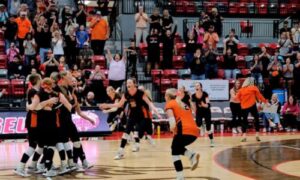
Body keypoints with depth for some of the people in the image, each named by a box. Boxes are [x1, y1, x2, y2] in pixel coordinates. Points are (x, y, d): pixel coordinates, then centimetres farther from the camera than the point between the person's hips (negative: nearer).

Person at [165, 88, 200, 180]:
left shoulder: (169, 104, 9)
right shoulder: (183, 104, 29)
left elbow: (171, 115, -11)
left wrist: (172, 126, -24)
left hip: (184, 131, -7)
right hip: (194, 131, 7)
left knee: (175, 152, 9)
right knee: (178, 147, 28)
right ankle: (192, 155, 2)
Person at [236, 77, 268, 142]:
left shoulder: (241, 89, 10)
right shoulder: (254, 88, 3)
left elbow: (237, 97, 7)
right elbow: (259, 96, 2)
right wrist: (266, 102, 7)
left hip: (244, 107, 3)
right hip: (252, 105, -3)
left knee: (244, 120, 9)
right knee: (256, 119, 9)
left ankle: (244, 136, -3)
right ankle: (257, 135, 4)